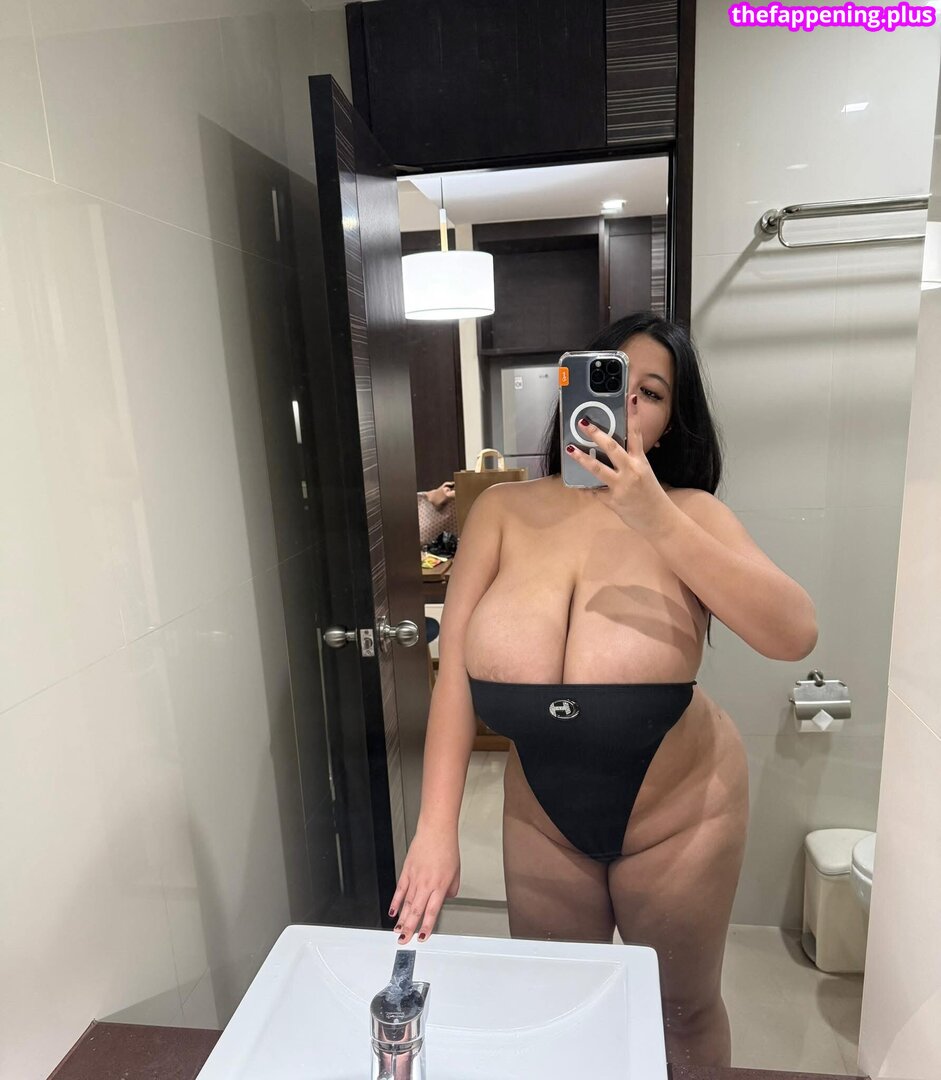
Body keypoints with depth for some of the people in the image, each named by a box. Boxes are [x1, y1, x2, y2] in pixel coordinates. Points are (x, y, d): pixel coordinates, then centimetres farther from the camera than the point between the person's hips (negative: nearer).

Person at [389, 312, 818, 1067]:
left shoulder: (689, 513, -16)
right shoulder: (505, 510, -13)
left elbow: (794, 635, -29)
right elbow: (454, 670, -15)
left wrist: (655, 517, -38)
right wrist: (437, 827, -18)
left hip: (678, 810, -1)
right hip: (542, 815, 2)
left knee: (687, 1008, 24)